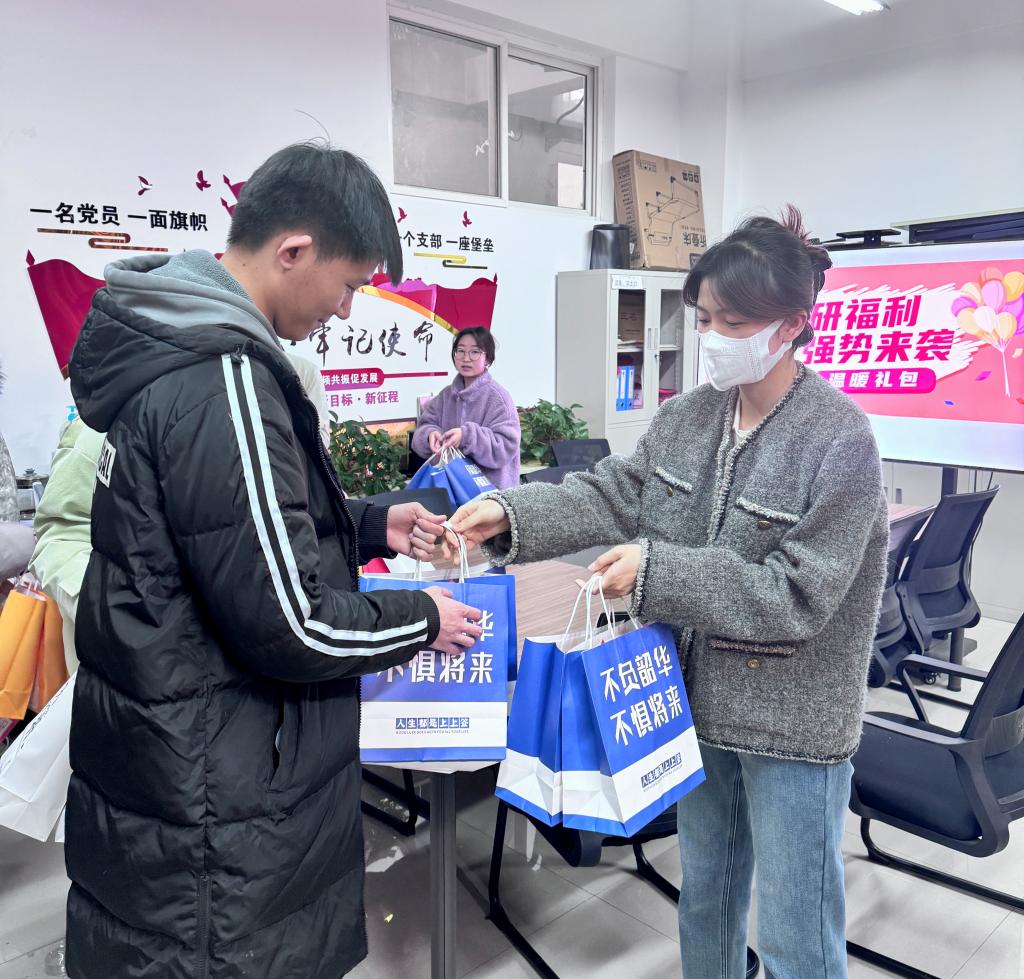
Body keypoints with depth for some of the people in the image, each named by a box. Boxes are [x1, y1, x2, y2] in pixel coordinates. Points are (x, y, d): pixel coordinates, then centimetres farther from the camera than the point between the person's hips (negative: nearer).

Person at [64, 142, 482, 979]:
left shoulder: (179, 348, 3)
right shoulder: (222, 387, -27)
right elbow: (288, 627, -25)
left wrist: (373, 525, 9)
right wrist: (423, 621, -9)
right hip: (214, 808, -9)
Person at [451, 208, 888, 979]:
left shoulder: (841, 440, -21)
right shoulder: (687, 417, 0)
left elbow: (797, 593, -24)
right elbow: (614, 495, -2)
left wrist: (658, 570, -28)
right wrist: (512, 515, -17)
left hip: (794, 722, -6)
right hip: (702, 699, 6)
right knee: (704, 892, 26)